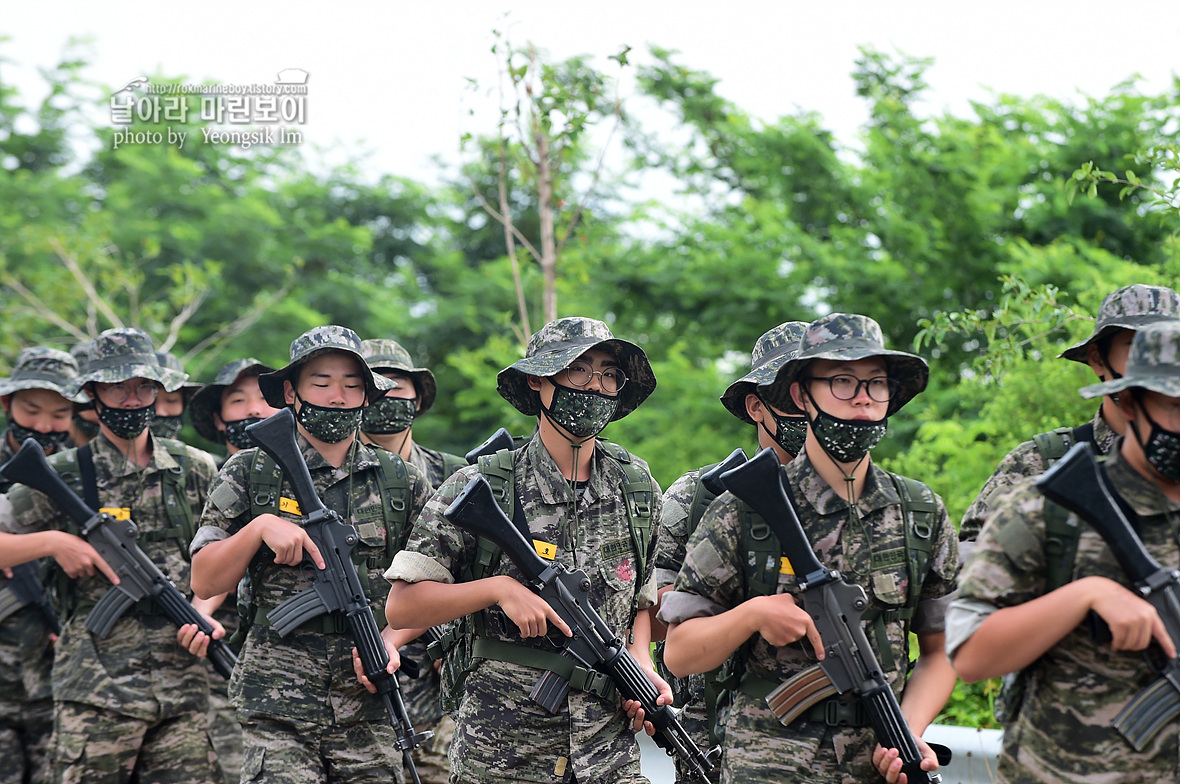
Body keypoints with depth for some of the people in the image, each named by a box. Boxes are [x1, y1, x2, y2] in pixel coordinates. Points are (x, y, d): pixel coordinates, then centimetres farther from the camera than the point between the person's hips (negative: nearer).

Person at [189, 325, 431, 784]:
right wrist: (260, 526, -12)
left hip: (371, 712, 2)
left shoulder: (403, 484, 10)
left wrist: (390, 639, -5)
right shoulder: (248, 475, 6)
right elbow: (204, 583, 3)